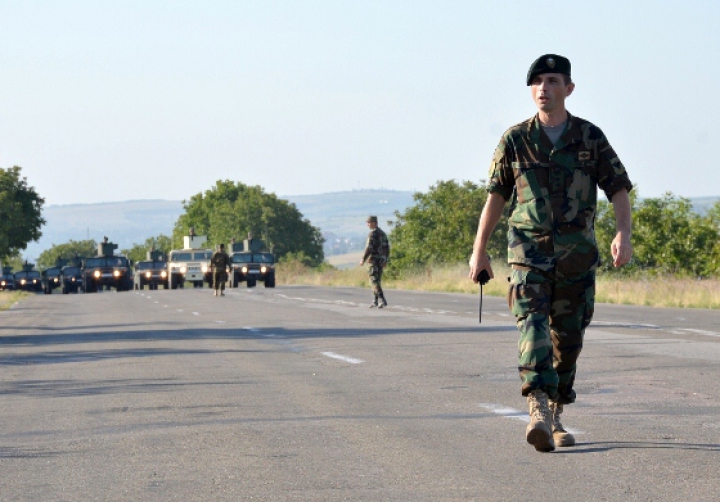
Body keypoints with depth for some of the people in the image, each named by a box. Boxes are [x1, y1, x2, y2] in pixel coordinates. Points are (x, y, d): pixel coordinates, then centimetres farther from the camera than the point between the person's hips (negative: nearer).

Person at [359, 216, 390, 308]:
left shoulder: (373, 233, -15)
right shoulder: (382, 233, 14)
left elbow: (369, 248, -21)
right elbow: (387, 248, 16)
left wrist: (363, 260, -14)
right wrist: (385, 261, 21)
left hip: (373, 260, -9)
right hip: (381, 260, 9)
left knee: (374, 281, -9)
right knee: (377, 281, 16)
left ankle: (383, 301, -20)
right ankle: (375, 301, 20)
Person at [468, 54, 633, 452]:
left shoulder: (590, 138, 4)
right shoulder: (516, 140, 4)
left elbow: (619, 189, 1)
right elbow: (496, 196, 10)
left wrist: (623, 233, -16)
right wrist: (479, 251, 8)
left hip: (577, 253, 1)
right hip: (529, 249, -1)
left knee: (568, 337, 6)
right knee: (533, 326, -19)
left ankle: (555, 417, 20)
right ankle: (538, 412, -32)